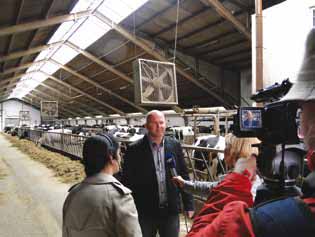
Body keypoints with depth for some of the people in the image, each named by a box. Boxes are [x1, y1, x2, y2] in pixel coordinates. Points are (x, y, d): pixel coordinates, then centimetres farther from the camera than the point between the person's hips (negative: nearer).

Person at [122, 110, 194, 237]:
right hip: (145, 212, -2)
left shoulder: (175, 146, 0)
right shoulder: (134, 150, -9)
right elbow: (127, 182, -5)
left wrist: (189, 205, 4)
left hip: (171, 211, 2)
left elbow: (184, 176, 4)